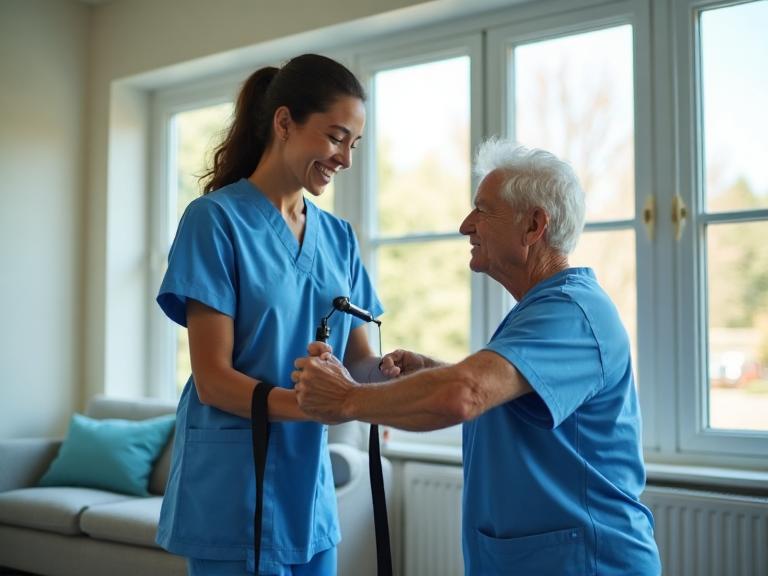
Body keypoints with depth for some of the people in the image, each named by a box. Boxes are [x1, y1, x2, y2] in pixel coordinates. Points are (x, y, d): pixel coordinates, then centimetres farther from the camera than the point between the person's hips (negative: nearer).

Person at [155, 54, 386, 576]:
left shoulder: (339, 237, 8)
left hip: (311, 482, 6)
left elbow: (359, 358, 7)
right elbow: (213, 380, -15)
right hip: (236, 483, -6)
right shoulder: (216, 218, -10)